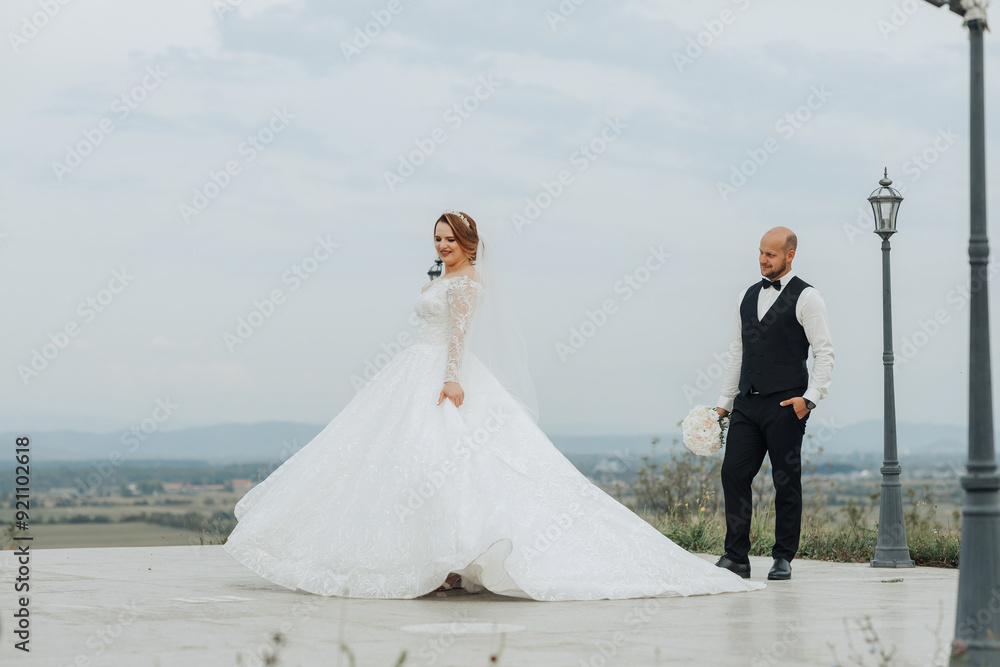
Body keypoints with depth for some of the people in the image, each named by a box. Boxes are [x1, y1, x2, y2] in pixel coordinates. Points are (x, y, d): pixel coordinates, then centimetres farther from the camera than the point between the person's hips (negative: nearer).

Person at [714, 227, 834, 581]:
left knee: (786, 481, 0)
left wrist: (811, 397, -16)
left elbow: (824, 352, -6)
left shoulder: (806, 297, -3)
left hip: (786, 405, -5)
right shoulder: (747, 296, 16)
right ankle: (736, 557, 2)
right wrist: (724, 401, 16)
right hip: (747, 402, 6)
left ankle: (783, 559, 9)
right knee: (733, 473, -2)